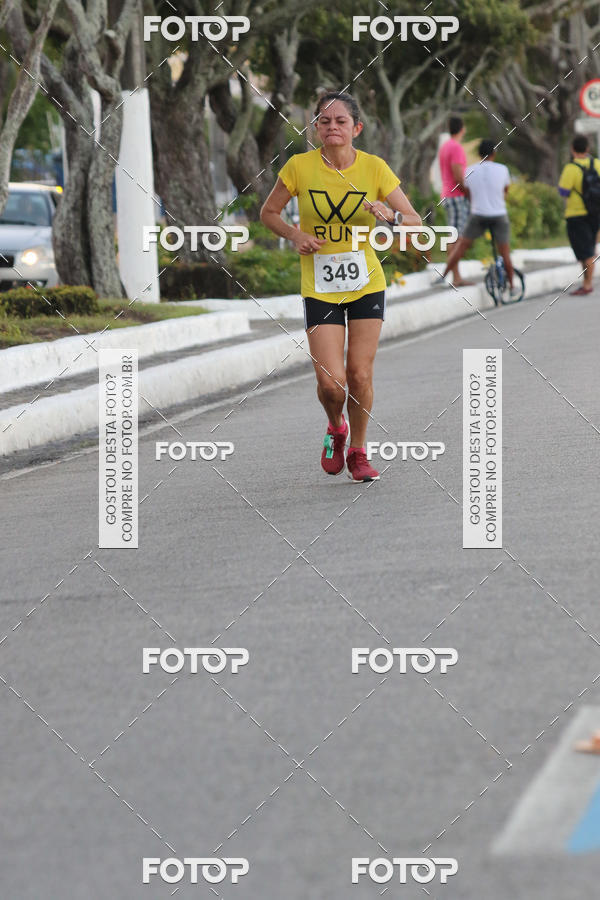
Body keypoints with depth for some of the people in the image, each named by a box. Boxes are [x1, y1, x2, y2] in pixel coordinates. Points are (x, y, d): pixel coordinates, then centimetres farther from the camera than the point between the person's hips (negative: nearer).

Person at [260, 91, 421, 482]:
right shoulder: (300, 166, -7)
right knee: (331, 381, -10)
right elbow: (269, 212, 7)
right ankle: (336, 429, 24)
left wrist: (390, 215, -25)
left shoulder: (374, 167, -6)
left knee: (360, 376, -2)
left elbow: (415, 221, -4)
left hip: (367, 283, 1)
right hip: (319, 286, -1)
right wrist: (295, 234, -12)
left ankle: (358, 453, 20)